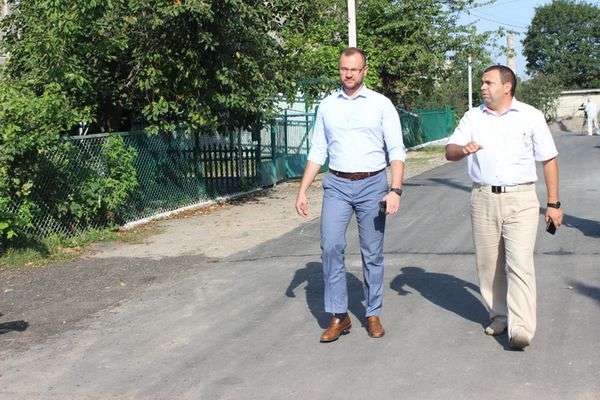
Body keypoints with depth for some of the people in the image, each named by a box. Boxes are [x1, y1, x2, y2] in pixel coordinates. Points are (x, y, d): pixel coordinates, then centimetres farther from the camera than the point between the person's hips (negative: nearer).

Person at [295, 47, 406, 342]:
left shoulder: (381, 104, 0)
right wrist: (302, 190, 6)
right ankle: (338, 316, -1)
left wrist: (395, 190, -15)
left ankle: (373, 315, 16)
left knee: (373, 253, 4)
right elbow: (317, 152, 12)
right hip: (337, 185, 2)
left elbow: (396, 151, -3)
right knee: (330, 246, -10)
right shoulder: (327, 105, 9)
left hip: (372, 185, -2)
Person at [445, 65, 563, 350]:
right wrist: (463, 149, -20)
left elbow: (549, 160, 6)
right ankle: (499, 315, 23)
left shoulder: (530, 116, 3)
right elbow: (449, 152, 4)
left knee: (519, 263, -12)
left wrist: (553, 204, 4)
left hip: (520, 200, -3)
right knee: (488, 263, 8)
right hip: (483, 199, 3)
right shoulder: (473, 117, 10)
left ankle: (521, 329, -16)